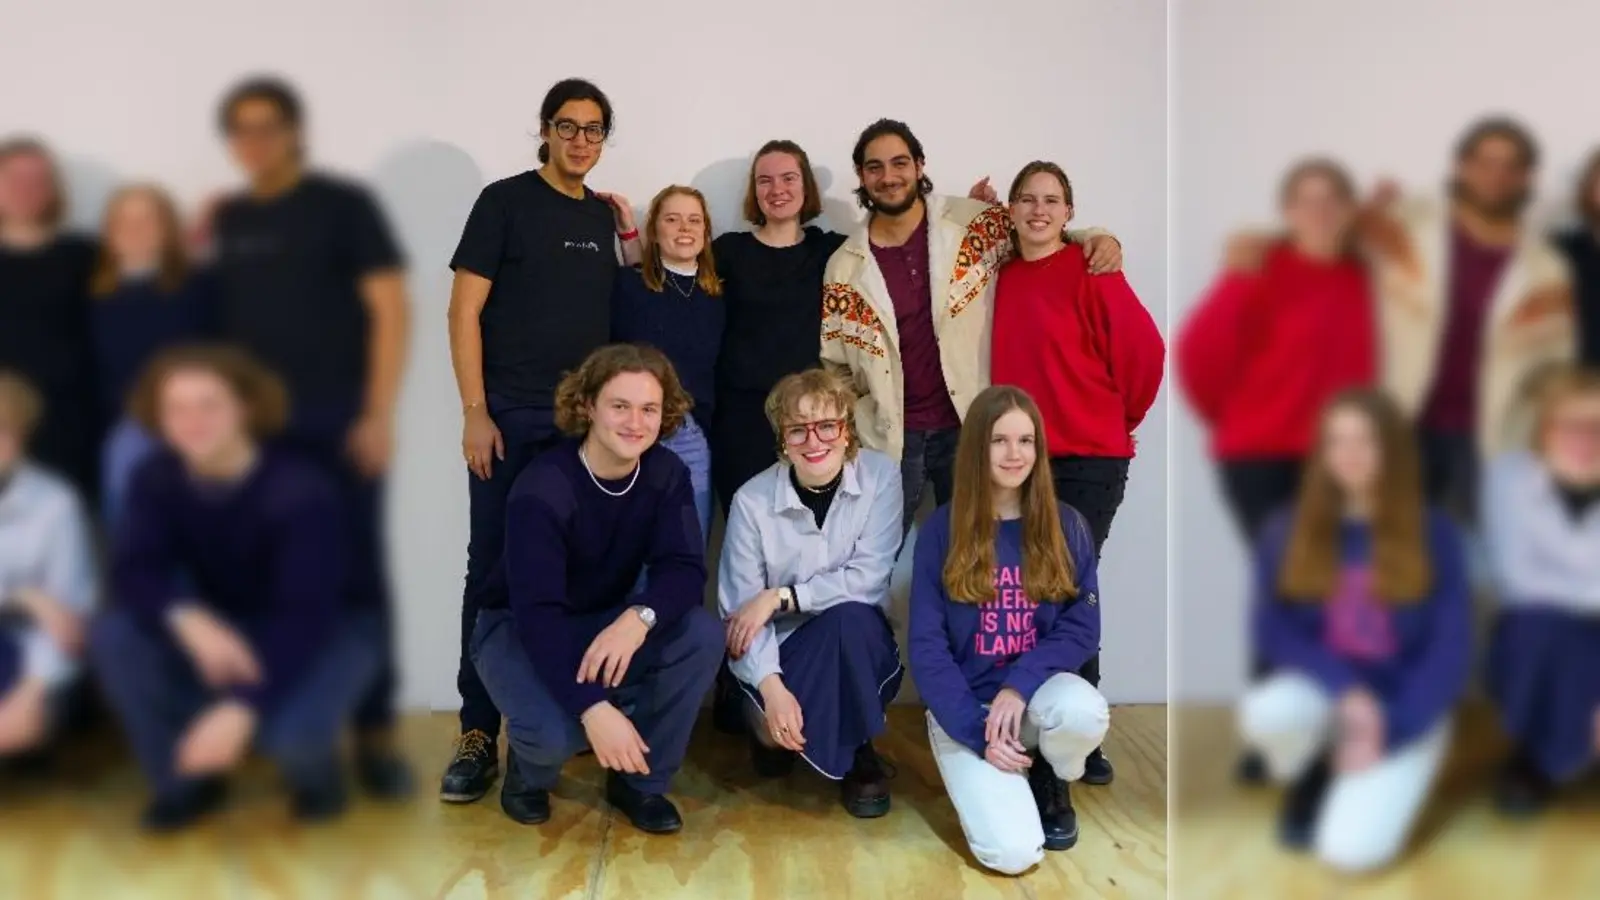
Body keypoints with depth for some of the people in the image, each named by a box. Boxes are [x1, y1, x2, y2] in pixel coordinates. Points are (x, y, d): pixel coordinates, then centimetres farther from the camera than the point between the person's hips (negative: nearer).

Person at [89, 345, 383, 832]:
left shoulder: (301, 489, -27)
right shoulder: (156, 480, -11)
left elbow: (305, 613, -32)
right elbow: (132, 573, -20)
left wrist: (242, 707, -43)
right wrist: (190, 620, -42)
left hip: (326, 631, -5)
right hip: (224, 630, 5)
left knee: (290, 733, -35)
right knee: (111, 635, -21)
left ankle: (316, 769, 6)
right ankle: (188, 778, 0)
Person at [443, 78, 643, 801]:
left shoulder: (604, 215, 13)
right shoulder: (506, 201, -2)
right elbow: (464, 311, -7)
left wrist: (630, 236, 8)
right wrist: (474, 412, -12)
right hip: (511, 418, -4)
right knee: (494, 574, -1)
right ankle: (479, 735, 6)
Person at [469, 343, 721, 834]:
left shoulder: (667, 474, -12)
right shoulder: (541, 487, -27)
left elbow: (685, 570, -20)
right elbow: (537, 611, -34)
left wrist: (639, 618, -43)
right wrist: (594, 708, -45)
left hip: (605, 623, 5)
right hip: (518, 628, -4)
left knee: (703, 634, -24)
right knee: (556, 731, -34)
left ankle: (641, 781, -3)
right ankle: (529, 773, 7)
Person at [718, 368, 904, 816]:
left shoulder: (881, 476, -12)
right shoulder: (752, 500, -13)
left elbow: (868, 578, -18)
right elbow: (740, 613, -14)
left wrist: (779, 597, -22)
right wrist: (771, 688, -29)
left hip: (858, 646, 0)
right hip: (783, 650, 0)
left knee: (848, 615, -34)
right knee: (779, 721, -29)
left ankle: (859, 752, -9)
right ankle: (767, 727, 12)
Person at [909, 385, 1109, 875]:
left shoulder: (1067, 526, -1)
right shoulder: (942, 530, -7)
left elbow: (1083, 629, -4)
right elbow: (926, 646, -7)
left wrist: (1020, 685, -21)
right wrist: (979, 733, -16)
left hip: (1038, 690, 2)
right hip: (965, 706, -2)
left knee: (1084, 711, -35)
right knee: (1014, 852, -23)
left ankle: (1053, 781, 1)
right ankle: (987, 780, 13)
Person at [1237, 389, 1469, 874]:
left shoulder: (1434, 534, -6)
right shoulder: (1287, 531, -3)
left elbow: (1451, 651, -8)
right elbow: (1273, 632, -5)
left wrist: (1387, 731, -17)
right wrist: (1345, 687, -21)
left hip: (1406, 708, -2)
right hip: (1324, 691, 2)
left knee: (1350, 850, -24)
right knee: (1264, 713, -35)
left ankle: (1376, 774, 12)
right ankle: (1307, 782, 1)